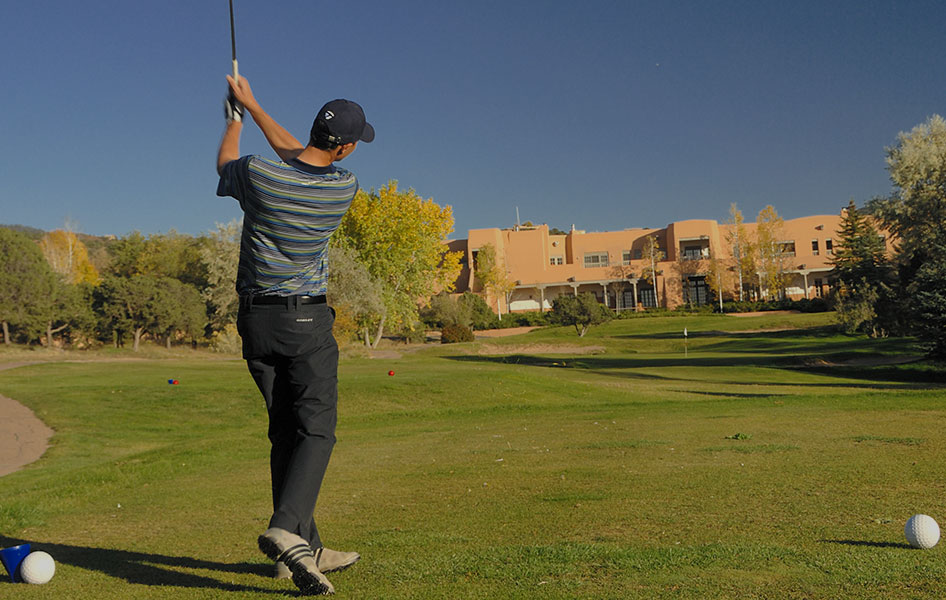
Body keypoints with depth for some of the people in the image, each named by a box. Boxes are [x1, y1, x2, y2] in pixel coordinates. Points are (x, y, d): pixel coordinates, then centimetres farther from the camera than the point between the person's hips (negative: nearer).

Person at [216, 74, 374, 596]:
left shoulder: (257, 175, -8)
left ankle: (305, 548, 14)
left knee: (285, 430, 9)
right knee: (316, 429, -3)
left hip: (254, 318, 4)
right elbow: (296, 158, 13)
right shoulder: (344, 187, -7)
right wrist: (252, 105, 23)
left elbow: (225, 164, 18)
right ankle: (287, 529, -24)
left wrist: (235, 118, 35)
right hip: (306, 320, -3)